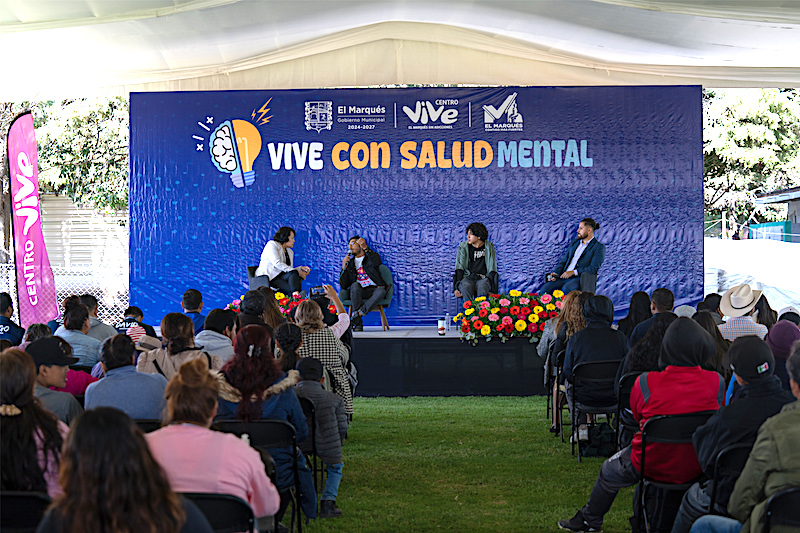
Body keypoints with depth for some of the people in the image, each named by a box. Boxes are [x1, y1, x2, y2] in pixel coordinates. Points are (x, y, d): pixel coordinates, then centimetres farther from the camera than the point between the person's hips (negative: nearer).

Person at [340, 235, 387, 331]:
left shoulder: (370, 257, 13)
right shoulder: (350, 262, 18)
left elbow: (377, 263, -15)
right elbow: (344, 286, 9)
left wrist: (366, 248, -24)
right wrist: (344, 268, -4)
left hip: (373, 290, -1)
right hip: (358, 291, 2)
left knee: (381, 290, -35)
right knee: (355, 285, -33)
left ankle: (357, 314, -36)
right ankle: (358, 323, -36)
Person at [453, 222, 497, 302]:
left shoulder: (489, 247, 6)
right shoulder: (463, 247, 8)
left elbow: (492, 270, 4)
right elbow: (459, 268, 3)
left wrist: (490, 288, -11)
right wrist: (457, 288, -11)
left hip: (483, 278, -1)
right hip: (467, 277, 1)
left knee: (482, 287, -36)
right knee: (466, 287, -35)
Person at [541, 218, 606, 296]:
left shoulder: (599, 247, 1)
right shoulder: (574, 243, 22)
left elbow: (593, 269, -9)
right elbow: (563, 260, 19)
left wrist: (573, 272, -18)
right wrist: (555, 273, -1)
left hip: (579, 278, -6)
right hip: (563, 276, 6)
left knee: (565, 289, -39)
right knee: (544, 289, -22)